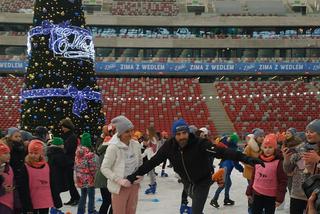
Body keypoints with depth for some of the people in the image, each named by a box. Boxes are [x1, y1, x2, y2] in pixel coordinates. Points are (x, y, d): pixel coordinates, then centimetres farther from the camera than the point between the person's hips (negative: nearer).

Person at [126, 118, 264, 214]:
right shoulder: (169, 146, -21)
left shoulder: (200, 144, -32)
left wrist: (245, 159, -51)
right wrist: (136, 174, -15)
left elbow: (222, 152, -41)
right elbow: (153, 161, -14)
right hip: (187, 182, 4)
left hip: (202, 181, -4)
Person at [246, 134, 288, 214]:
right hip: (257, 194, 5)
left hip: (270, 197, -4)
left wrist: (280, 198, -14)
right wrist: (249, 192, 12)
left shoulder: (278, 162, -12)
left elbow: (282, 181, -13)